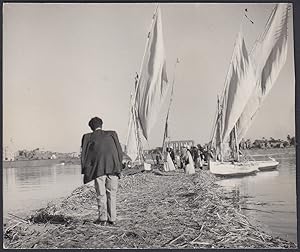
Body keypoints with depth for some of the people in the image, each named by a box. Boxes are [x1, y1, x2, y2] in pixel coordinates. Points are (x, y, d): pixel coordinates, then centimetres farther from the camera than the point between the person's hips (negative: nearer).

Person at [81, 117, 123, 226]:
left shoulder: (87, 137, 8)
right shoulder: (112, 134, 12)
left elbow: (84, 155, 6)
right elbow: (120, 152, 9)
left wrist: (85, 172, 10)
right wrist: (119, 167, 15)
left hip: (98, 168, -1)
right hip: (113, 167, 2)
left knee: (101, 194, 6)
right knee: (112, 193, 9)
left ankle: (102, 218, 5)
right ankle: (112, 218, 12)